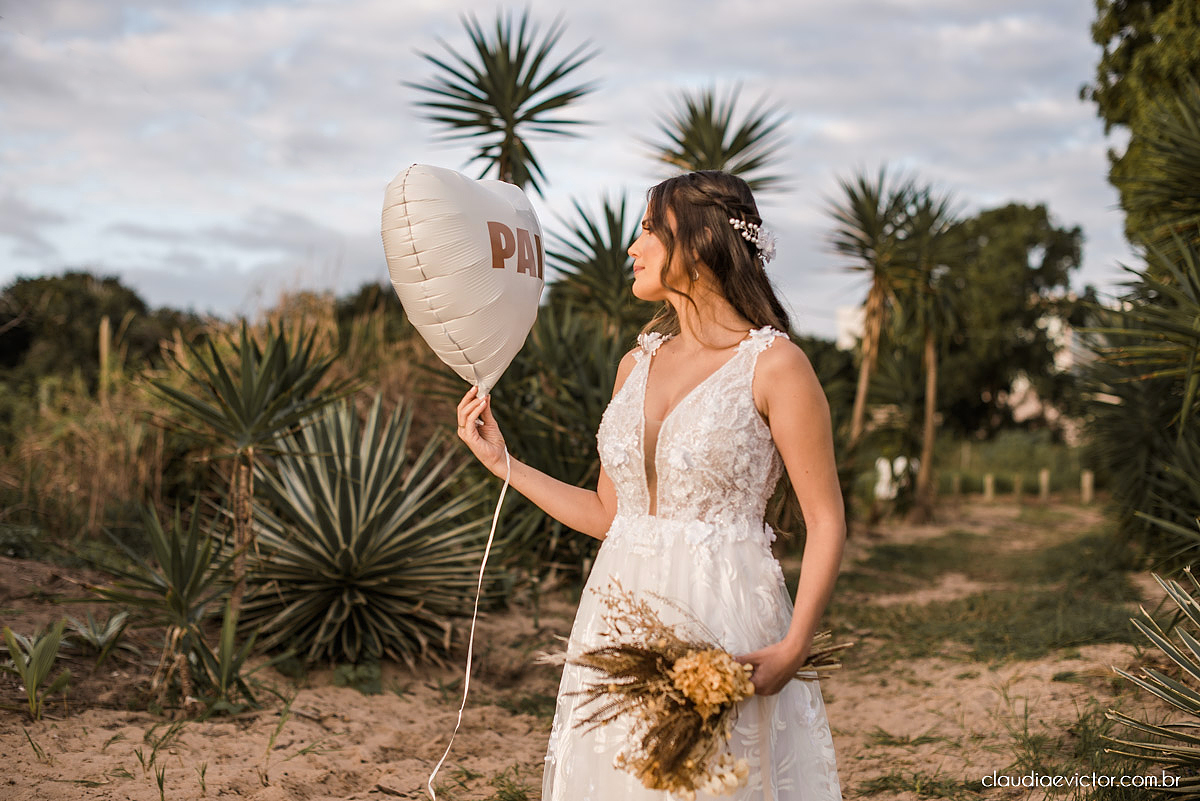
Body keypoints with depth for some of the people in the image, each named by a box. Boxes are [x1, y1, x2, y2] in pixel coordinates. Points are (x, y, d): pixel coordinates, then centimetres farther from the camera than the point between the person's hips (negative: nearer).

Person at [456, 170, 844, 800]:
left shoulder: (773, 365, -7)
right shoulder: (637, 364, 12)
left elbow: (826, 522, -8)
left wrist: (793, 648, -18)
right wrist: (502, 463, 13)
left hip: (727, 622, -6)